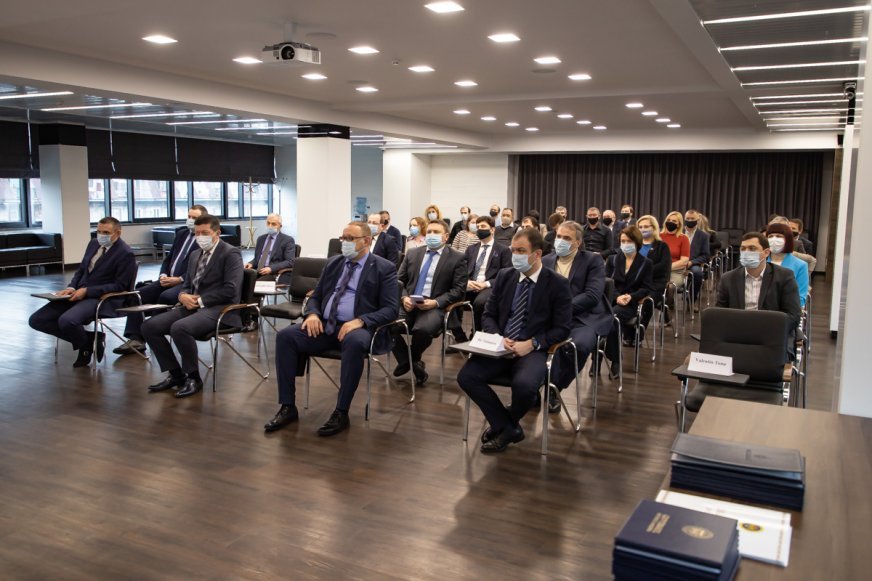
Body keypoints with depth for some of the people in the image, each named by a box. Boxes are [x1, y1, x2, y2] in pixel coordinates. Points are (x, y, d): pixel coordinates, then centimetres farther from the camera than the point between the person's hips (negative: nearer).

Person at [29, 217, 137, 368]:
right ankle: (90, 338, 3)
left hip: (102, 298, -8)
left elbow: (119, 286, -13)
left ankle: (87, 346, -1)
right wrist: (71, 287, 0)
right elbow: (81, 270, 21)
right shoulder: (94, 244, 12)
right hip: (78, 293, 8)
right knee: (36, 320, -4)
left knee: (66, 320, -34)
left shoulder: (126, 254, -11)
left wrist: (86, 291, -18)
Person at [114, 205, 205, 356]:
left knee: (165, 296, -33)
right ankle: (136, 339, -10)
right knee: (138, 294, -8)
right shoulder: (181, 233, 19)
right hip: (169, 280, 8)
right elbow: (168, 258, 22)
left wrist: (179, 279, -18)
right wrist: (163, 275, 2)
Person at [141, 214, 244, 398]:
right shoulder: (195, 254, 19)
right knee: (149, 326, -7)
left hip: (219, 309, -8)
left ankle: (193, 378, -12)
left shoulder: (231, 253, -5)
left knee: (179, 328, -33)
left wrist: (200, 300, -16)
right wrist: (183, 295, -2)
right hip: (192, 306, 8)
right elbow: (187, 285, 22)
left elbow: (231, 289, -16)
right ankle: (175, 374, 5)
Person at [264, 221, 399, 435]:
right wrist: (313, 314, -5)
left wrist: (360, 321, -24)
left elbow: (390, 309, -7)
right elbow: (315, 296, 20)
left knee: (355, 343, -40)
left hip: (357, 328, -5)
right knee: (285, 336, -18)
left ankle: (341, 413, -28)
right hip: (324, 325, 5)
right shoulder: (333, 263, 17)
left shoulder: (384, 268, 1)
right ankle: (288, 407, -12)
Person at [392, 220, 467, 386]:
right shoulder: (412, 254, 18)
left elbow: (459, 290, -2)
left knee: (423, 329, -36)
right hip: (408, 304, 3)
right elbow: (399, 280, 16)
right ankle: (406, 361, -1)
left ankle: (412, 360, 0)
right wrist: (404, 298, -6)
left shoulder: (457, 258, 5)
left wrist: (436, 302, -15)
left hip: (434, 307, -3)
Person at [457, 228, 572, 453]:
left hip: (533, 350, -4)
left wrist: (531, 344, -18)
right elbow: (488, 315, 12)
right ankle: (508, 428, -4)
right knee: (466, 376, -21)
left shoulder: (557, 284, -3)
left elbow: (562, 329, -4)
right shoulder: (504, 276, 9)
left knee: (524, 384, -35)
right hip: (500, 347, 4)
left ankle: (503, 425, 1)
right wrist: (497, 337, -9)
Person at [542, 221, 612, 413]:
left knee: (580, 344, -35)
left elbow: (592, 295, -11)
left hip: (584, 318, -3)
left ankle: (555, 387, -13)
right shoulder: (546, 261, 15)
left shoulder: (593, 260, 1)